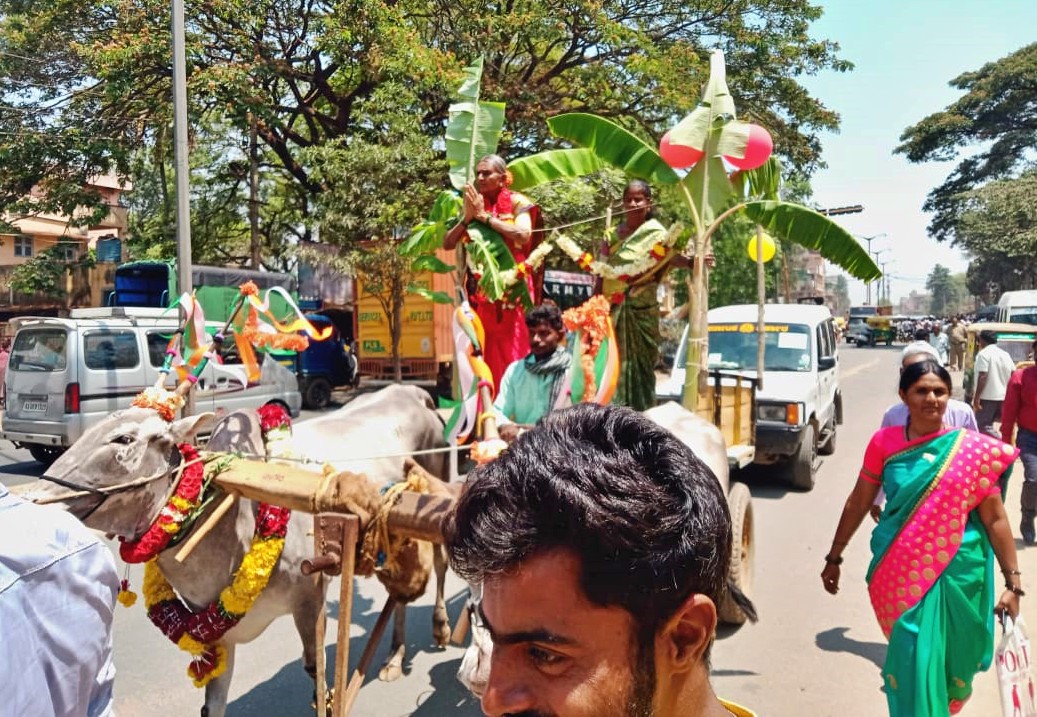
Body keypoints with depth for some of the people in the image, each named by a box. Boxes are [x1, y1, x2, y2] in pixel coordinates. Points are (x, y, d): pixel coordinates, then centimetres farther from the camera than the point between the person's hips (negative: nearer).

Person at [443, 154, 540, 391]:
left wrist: (484, 216, -10)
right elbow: (447, 243, 10)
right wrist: (467, 217, -6)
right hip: (479, 291, 4)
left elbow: (523, 235, -18)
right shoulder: (472, 204, 14)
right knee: (483, 356, 2)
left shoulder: (517, 202, 2)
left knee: (513, 352, -5)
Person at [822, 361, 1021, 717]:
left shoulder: (974, 450, -6)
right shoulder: (884, 443, -3)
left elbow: (995, 518, -3)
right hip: (900, 572, 0)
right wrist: (834, 558, 8)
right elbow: (858, 503, 4)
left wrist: (1013, 581, -6)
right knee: (915, 660, 3)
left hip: (955, 573, 0)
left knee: (948, 654, 15)